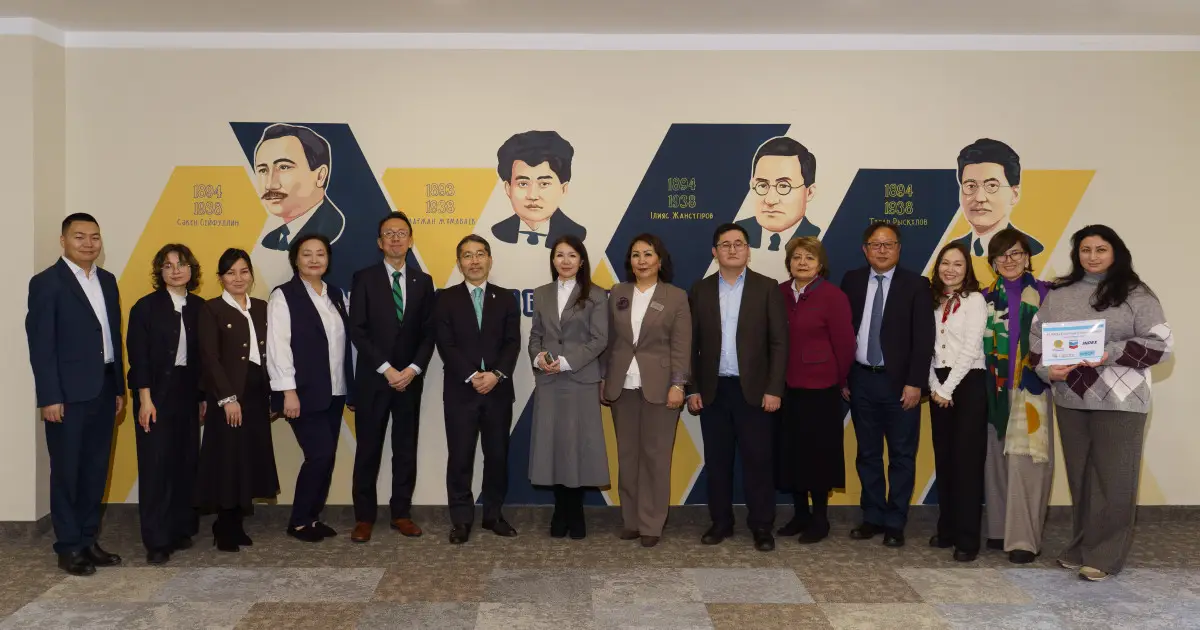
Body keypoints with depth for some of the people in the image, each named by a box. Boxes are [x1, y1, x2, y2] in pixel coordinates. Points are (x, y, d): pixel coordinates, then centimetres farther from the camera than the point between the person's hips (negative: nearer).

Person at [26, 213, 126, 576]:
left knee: (96, 469, 12)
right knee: (66, 471, 4)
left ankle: (88, 540, 23)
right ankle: (68, 548, 13)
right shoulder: (46, 283, -7)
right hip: (69, 394, -6)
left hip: (103, 390, 6)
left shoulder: (107, 281, 12)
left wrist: (119, 387, 11)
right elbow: (40, 345, -11)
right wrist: (49, 397, -15)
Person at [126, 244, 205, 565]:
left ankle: (181, 529, 18)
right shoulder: (146, 307, -3)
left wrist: (204, 397, 3)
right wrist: (145, 399, -13)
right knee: (156, 465, -2)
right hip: (157, 394, -4)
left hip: (188, 394, 4)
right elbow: (138, 356, -7)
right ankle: (157, 540, 3)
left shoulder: (199, 307, 7)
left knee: (186, 462, 6)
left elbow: (203, 355, 6)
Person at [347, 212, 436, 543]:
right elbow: (358, 331, -7)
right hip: (372, 378, -2)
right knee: (368, 449, 3)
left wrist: (413, 369, -9)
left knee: (406, 449, 7)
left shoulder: (423, 281, 8)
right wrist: (386, 369, -13)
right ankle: (364, 517, 13)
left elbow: (429, 332, 5)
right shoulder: (364, 278, -1)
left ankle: (401, 513, 17)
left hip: (410, 378, 3)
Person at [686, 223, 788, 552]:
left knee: (758, 460, 1)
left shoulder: (767, 288, 0)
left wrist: (774, 389, -9)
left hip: (754, 390, -2)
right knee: (717, 460, 8)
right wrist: (692, 389, 1)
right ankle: (721, 522, 21)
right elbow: (691, 344, 6)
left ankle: (762, 525, 13)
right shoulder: (700, 291, 6)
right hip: (713, 390, 2)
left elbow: (779, 342, -3)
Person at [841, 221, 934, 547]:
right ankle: (872, 517, 23)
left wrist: (915, 383, -13)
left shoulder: (916, 285, -3)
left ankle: (895, 523, 16)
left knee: (902, 456, 5)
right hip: (861, 380, 3)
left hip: (899, 382, -3)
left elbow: (923, 338, -7)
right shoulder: (852, 280, 5)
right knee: (867, 454, 12)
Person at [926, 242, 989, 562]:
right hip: (939, 385, 6)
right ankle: (947, 529, 18)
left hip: (968, 382, -6)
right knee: (943, 459, 9)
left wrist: (948, 388, -13)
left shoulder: (974, 300, -7)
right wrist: (934, 385, -4)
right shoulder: (934, 300, 10)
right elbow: (928, 347, 7)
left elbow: (970, 349, -12)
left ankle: (967, 538, 1)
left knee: (967, 460, -4)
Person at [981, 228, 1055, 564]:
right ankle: (1000, 529, 20)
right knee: (997, 458, 8)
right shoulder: (986, 298, 10)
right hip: (995, 389, 3)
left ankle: (1023, 539, -3)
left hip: (1031, 388, -3)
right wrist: (984, 385, 1)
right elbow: (978, 345, 11)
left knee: (1025, 461, -8)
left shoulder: (1045, 293, 2)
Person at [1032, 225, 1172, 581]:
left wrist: (1112, 354, -19)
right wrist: (1047, 368, -6)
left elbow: (1161, 343, -7)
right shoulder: (1059, 294, 10)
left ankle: (1104, 556, 10)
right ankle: (1080, 548, 23)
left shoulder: (1136, 294, -3)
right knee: (1079, 476, 11)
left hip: (1119, 401, -4)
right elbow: (1037, 335, 11)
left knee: (1112, 478, 1)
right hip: (1071, 398, 4)